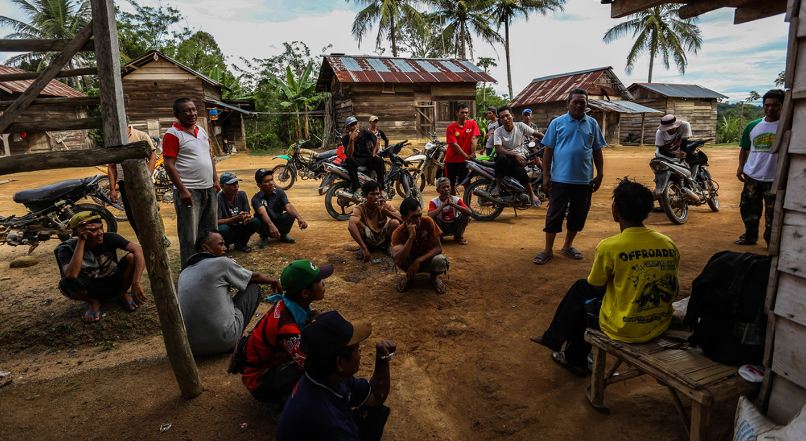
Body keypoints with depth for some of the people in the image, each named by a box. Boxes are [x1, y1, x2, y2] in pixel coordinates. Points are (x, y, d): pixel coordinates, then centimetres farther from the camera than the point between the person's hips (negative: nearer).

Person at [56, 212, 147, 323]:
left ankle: (123, 294, 0)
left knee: (131, 257, -26)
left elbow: (138, 250, -32)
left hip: (115, 283, 1)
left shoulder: (109, 238, -20)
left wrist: (136, 283, -41)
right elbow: (71, 275, -38)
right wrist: (81, 241, -37)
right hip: (92, 289, 0)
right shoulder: (67, 248, -20)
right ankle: (94, 302, -1)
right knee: (65, 284, -32)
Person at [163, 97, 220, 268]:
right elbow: (169, 165, -15)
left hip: (208, 189, 8)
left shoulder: (201, 131, 13)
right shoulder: (173, 134, -10)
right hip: (189, 191, -8)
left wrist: (215, 180, 13)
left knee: (210, 232, 17)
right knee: (189, 238, -2)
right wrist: (183, 190, -20)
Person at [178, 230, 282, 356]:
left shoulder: (184, 273, 10)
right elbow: (255, 277, 10)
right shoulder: (221, 263, -6)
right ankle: (236, 340, 12)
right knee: (253, 288, 12)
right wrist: (273, 281, 30)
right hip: (223, 342, -6)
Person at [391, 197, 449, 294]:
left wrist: (419, 260, -32)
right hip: (411, 262, 0)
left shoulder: (427, 222, -21)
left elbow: (438, 247, -19)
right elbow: (398, 260, -37)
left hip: (427, 259, 0)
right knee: (394, 254, -31)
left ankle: (434, 276, 2)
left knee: (440, 261, -36)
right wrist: (411, 237, -44)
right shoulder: (398, 233, -23)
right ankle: (409, 276, 1)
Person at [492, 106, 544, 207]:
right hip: (506, 156, 0)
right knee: (501, 158, -37)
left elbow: (538, 134, -1)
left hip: (520, 155, 0)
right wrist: (515, 155, -28)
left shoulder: (520, 126, -2)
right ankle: (498, 186, -23)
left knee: (518, 168, -34)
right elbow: (498, 149, -17)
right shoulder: (498, 131, -5)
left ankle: (532, 194, -19)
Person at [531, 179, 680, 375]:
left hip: (622, 330, -5)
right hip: (660, 327, 5)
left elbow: (595, 286, -3)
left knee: (581, 290, 19)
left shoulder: (609, 247, -19)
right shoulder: (669, 245, -4)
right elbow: (673, 291, 7)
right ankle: (577, 360, 37)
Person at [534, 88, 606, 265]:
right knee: (554, 215, 1)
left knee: (578, 215, 11)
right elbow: (548, 150, -1)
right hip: (560, 178, -3)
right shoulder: (557, 123, 0)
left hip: (584, 179, 3)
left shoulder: (592, 124, 7)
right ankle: (548, 250, 10)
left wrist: (599, 175, 7)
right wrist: (546, 175, -5)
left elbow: (597, 151, 11)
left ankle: (567, 246, 28)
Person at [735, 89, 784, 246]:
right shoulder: (753, 126, 7)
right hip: (752, 176, 4)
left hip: (775, 179, -4)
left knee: (772, 214, 2)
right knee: (748, 209, 15)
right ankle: (750, 236, 31)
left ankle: (771, 241, 15)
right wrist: (741, 166, 7)